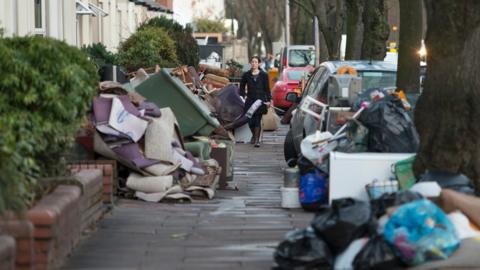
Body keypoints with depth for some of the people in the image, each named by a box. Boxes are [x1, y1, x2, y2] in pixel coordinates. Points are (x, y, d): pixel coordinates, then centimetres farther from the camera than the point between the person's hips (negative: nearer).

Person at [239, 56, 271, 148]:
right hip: (250, 101, 2)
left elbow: (267, 88, 5)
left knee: (258, 120, -7)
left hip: (260, 100, -2)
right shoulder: (246, 75, 7)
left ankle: (257, 140, -3)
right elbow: (242, 87, 15)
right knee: (250, 121, 0)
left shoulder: (264, 75, 4)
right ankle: (254, 135, 28)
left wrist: (268, 100, 0)